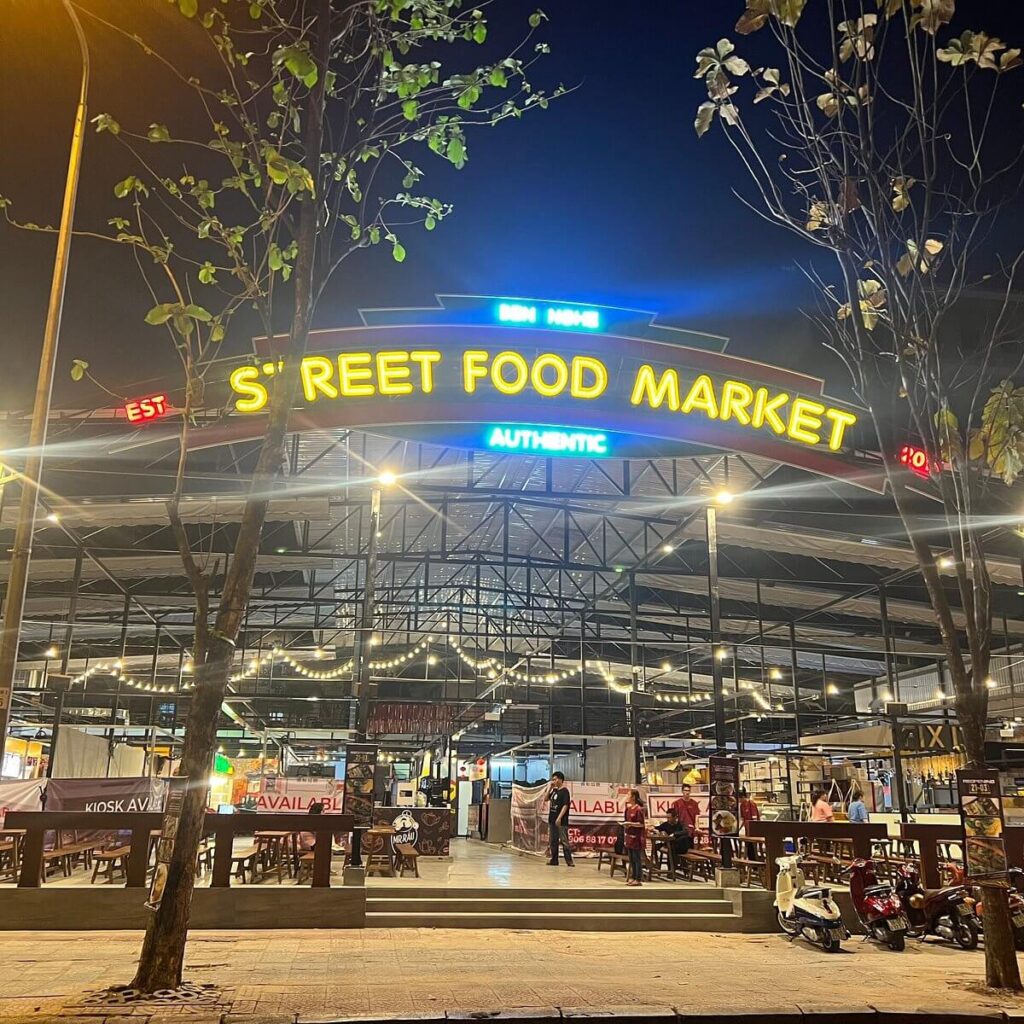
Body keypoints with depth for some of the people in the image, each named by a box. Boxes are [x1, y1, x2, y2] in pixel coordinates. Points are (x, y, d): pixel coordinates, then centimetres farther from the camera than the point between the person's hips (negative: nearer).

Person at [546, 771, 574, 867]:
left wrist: (559, 818, -23)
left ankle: (569, 861, -5)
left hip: (561, 821, -8)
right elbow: (547, 799, 21)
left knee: (564, 841, -7)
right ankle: (554, 860, 17)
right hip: (552, 820, 8)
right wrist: (550, 788, 9)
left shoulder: (564, 791, -10)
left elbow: (565, 805, -17)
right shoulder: (554, 790, 12)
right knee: (553, 841, 11)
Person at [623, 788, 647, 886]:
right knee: (631, 859, 12)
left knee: (637, 858, -2)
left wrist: (630, 824, -20)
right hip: (629, 836, 8)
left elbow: (641, 824, -15)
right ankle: (632, 877, 19)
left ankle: (638, 879, 3)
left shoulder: (639, 809, -13)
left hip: (636, 837, -8)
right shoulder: (629, 808, 10)